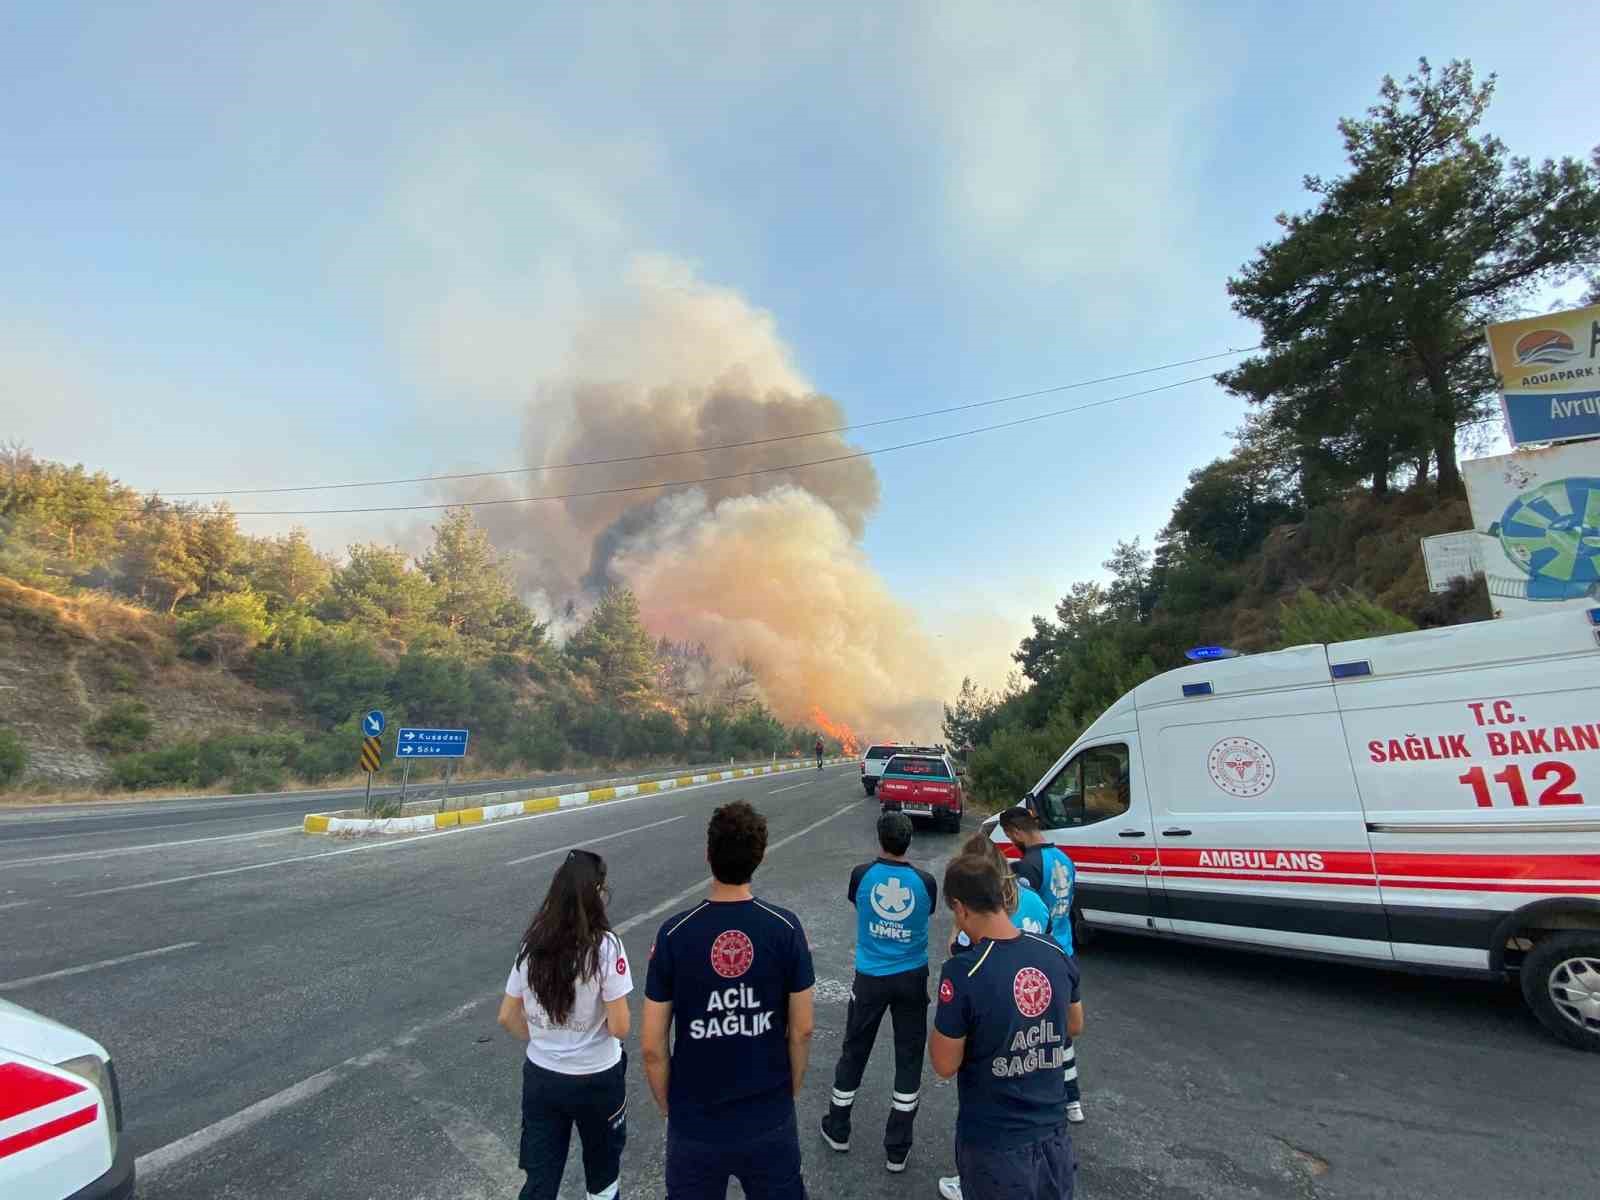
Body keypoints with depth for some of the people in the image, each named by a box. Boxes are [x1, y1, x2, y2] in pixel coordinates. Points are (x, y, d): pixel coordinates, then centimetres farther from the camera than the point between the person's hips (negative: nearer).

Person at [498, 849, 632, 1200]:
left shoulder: (531, 945, -8)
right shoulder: (605, 947, -23)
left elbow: (508, 1017, 2)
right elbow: (619, 1028, -20)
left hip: (539, 1076, 4)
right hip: (596, 1080, -4)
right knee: (602, 1156, 23)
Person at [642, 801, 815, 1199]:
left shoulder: (674, 933, -17)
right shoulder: (785, 928, -15)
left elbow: (652, 1046, -10)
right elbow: (802, 1030, -6)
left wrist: (668, 1107, 7)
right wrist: (789, 1093, 10)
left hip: (695, 1125, 0)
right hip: (770, 1122, 1)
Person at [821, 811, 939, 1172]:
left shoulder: (862, 875, -15)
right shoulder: (925, 882, -13)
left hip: (870, 977, 0)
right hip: (911, 978, 0)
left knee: (854, 1052, 19)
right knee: (909, 1059, 15)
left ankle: (837, 1130, 36)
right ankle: (897, 1149, 22)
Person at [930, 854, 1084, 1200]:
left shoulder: (963, 973, -27)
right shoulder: (1056, 954, -9)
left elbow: (944, 1065, -17)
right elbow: (1075, 1026, 8)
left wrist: (945, 1021, -2)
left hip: (995, 1144, -4)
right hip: (1052, 1132, 5)